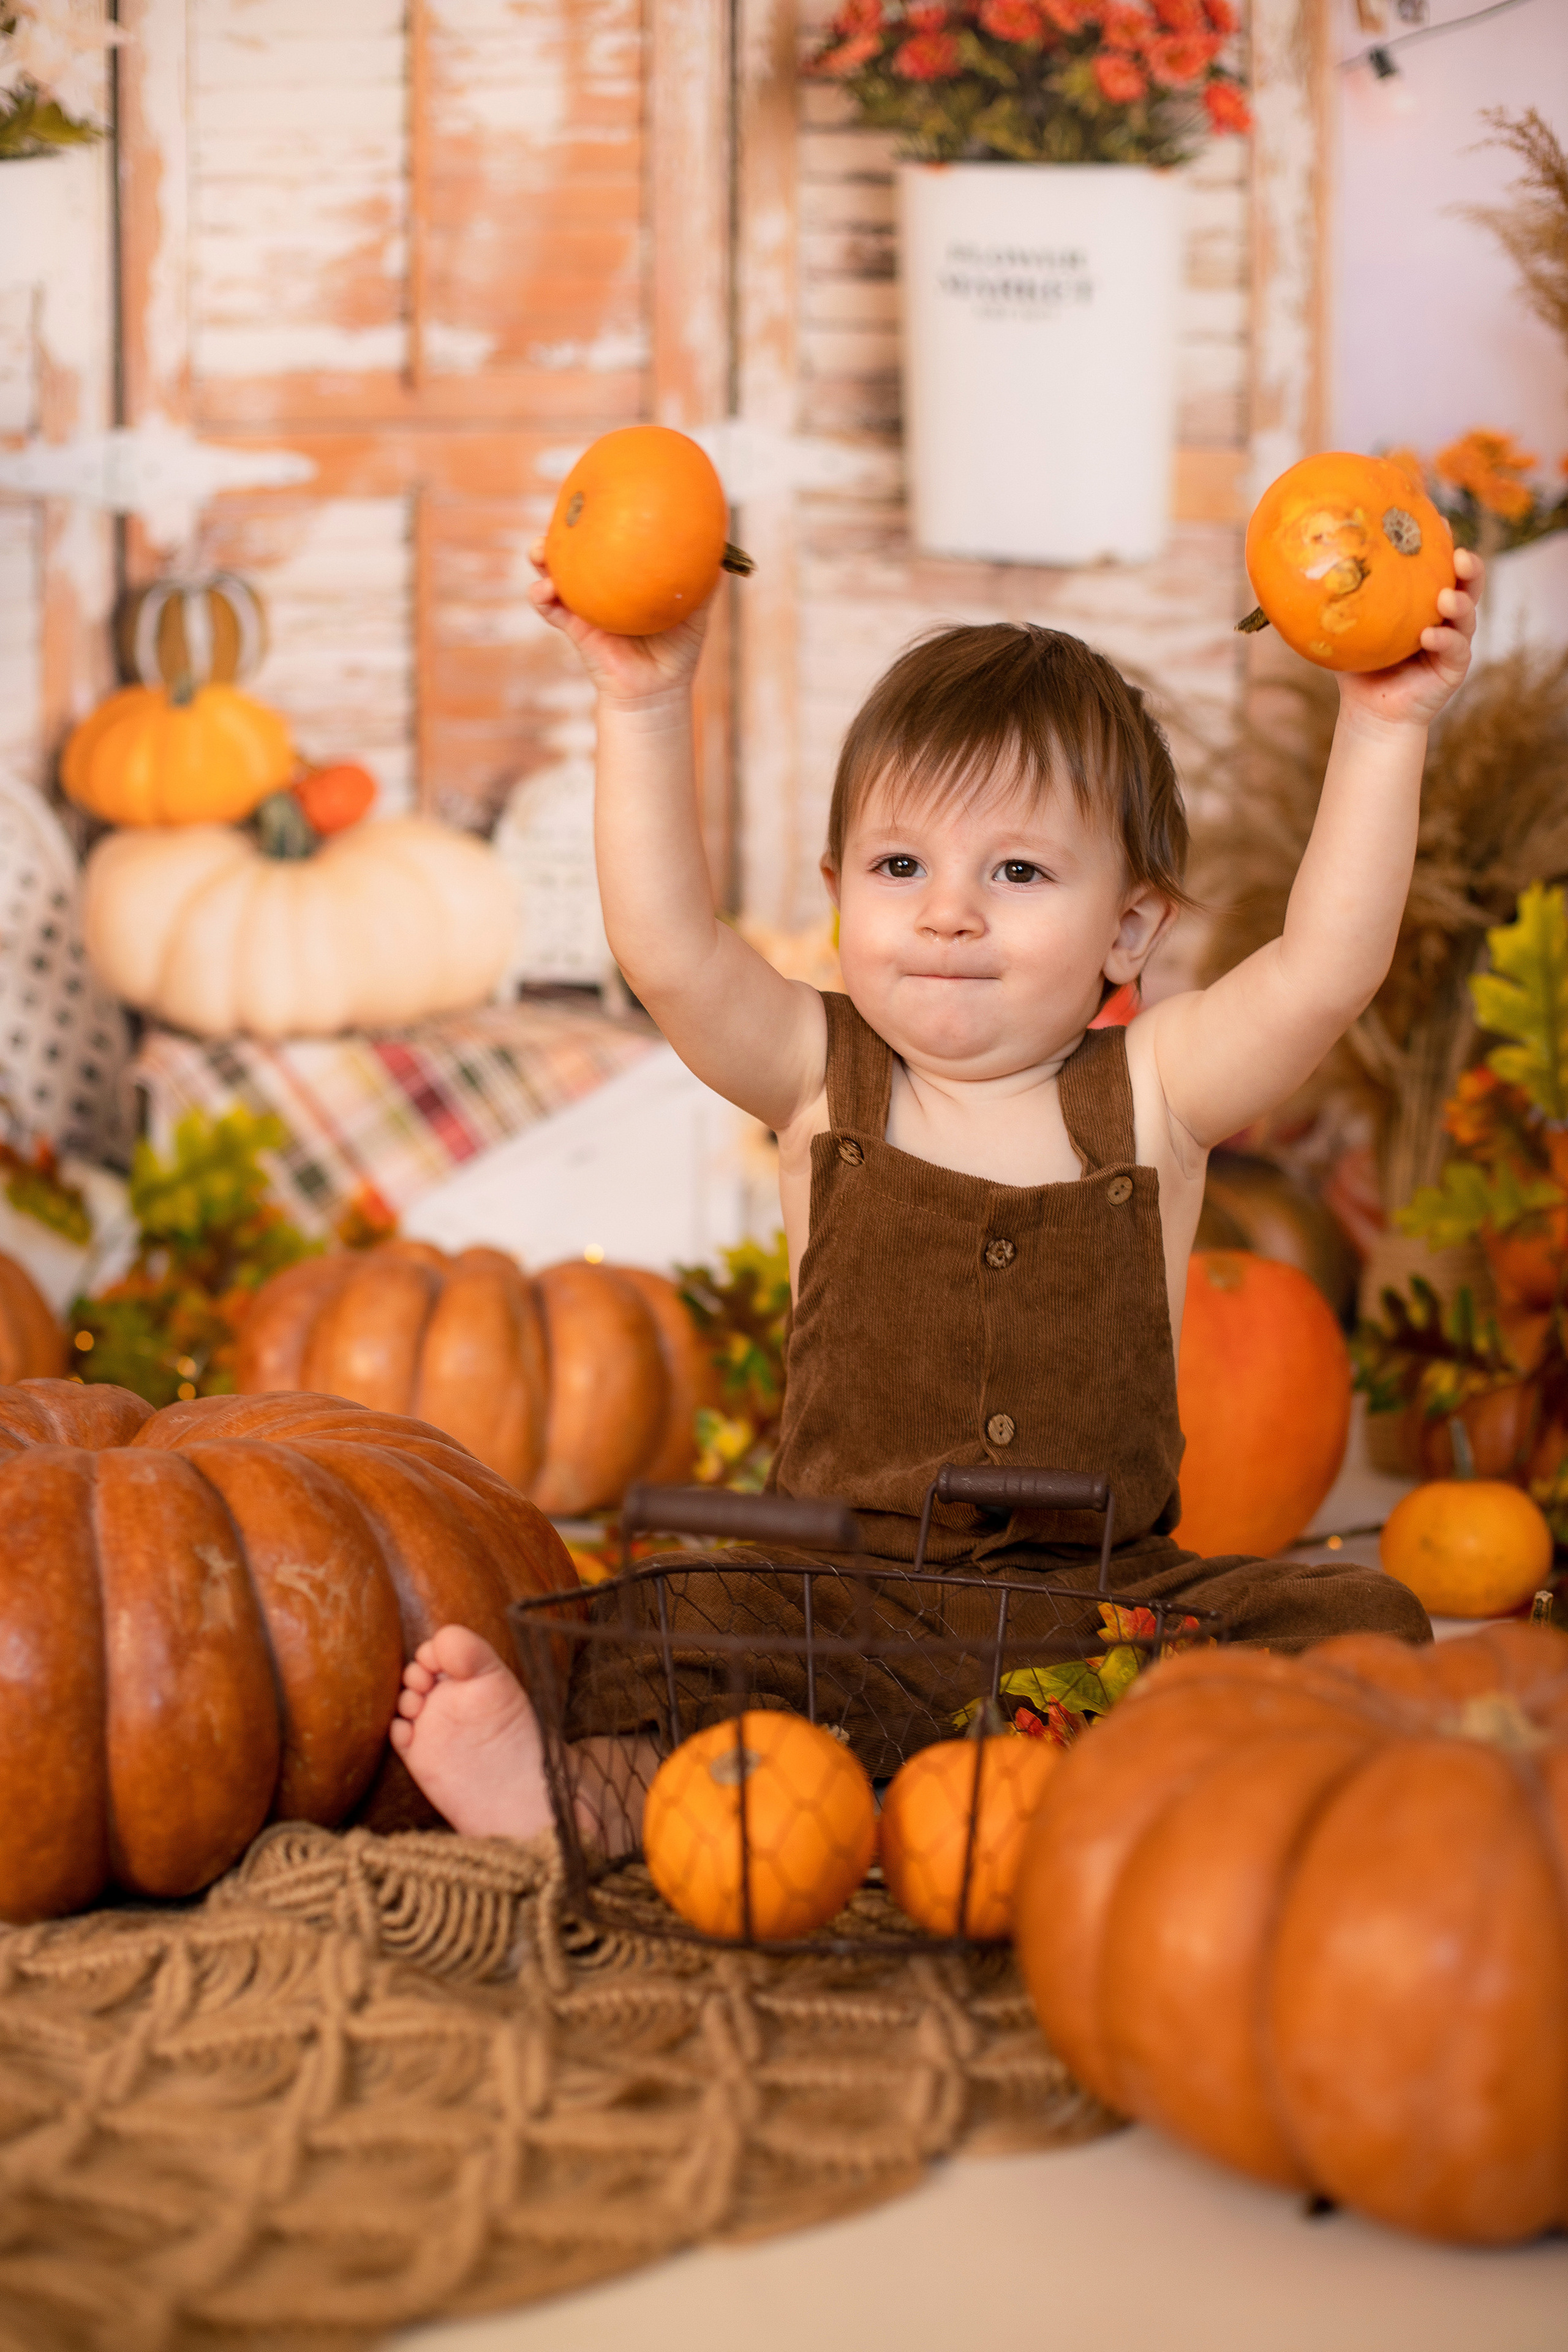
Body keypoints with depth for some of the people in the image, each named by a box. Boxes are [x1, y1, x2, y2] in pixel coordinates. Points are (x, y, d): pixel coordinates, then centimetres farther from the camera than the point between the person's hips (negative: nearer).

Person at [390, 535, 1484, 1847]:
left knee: (1364, 1629, -22)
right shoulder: (825, 1083, 2)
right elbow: (669, 951, -13)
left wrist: (1383, 729, -18)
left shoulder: (1149, 1097, 2)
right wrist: (646, 707, -19)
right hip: (841, 1599, 0)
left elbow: (1326, 968, -12)